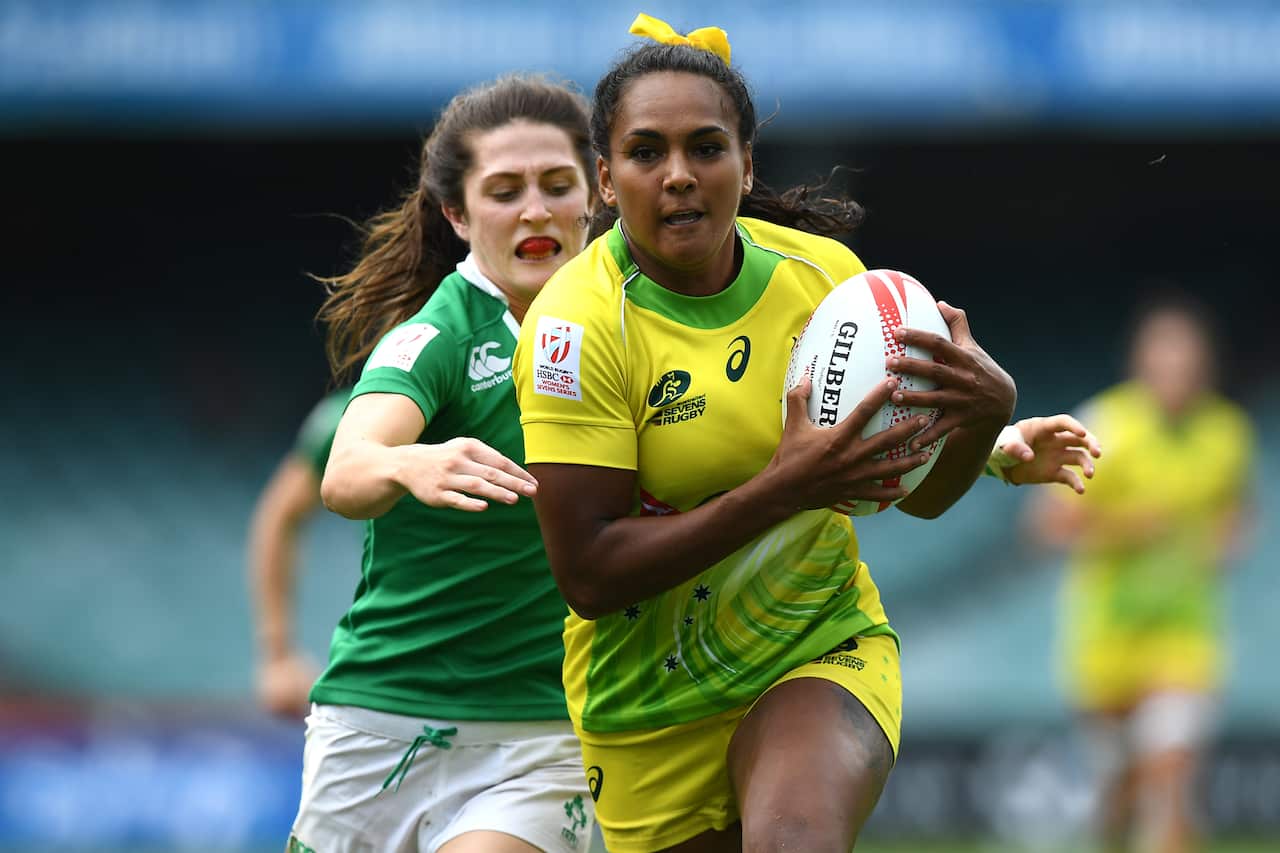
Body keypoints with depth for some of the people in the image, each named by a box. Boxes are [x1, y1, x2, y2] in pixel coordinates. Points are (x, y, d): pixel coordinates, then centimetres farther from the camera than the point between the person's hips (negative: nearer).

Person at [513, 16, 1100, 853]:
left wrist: (987, 410, -16)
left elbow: (919, 492, 6)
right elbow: (589, 575, -22)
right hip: (653, 710, -1)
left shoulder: (824, 273, -4)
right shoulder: (579, 323, -16)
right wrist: (782, 490, -29)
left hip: (823, 655, 1)